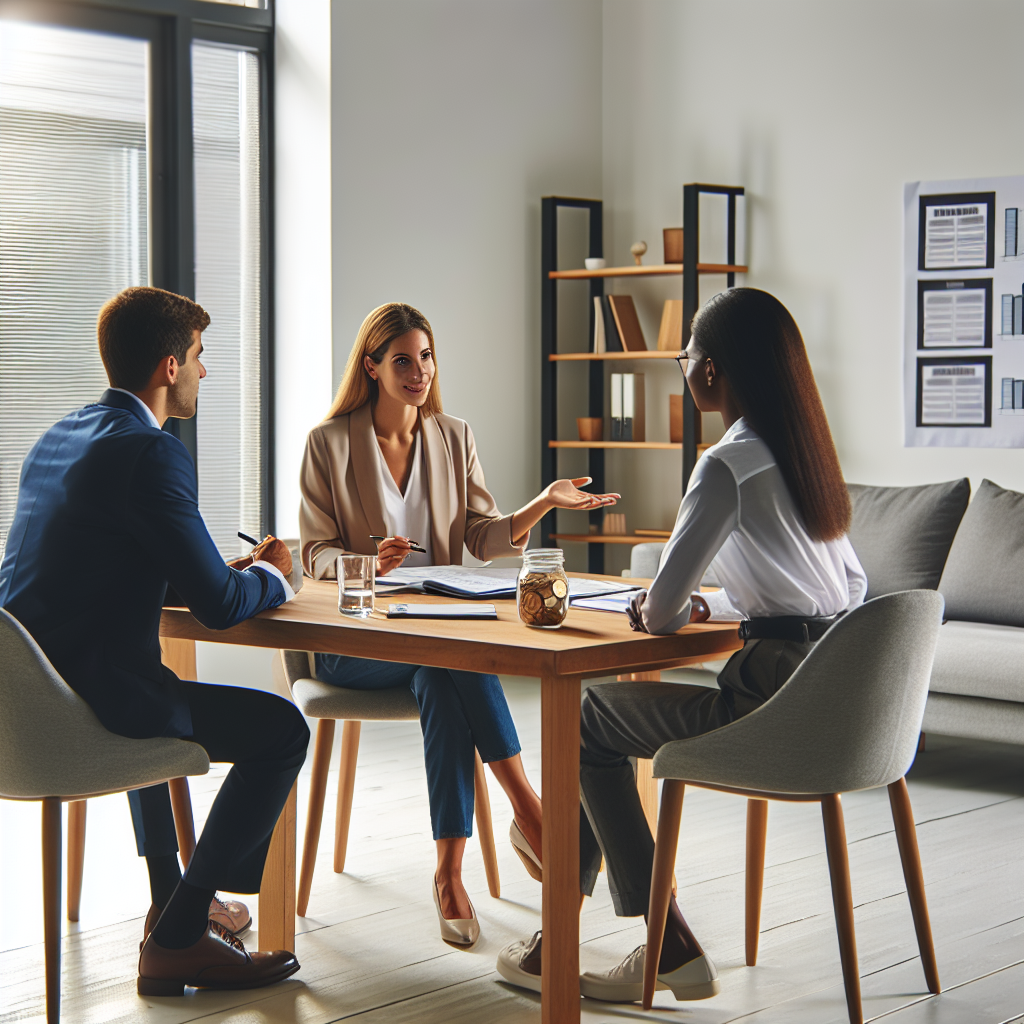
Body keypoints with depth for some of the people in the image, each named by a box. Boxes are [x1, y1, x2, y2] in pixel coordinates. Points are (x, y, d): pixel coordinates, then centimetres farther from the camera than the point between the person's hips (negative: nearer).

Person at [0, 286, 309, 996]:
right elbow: (218, 605, -18)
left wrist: (241, 572, 18)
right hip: (89, 700, -10)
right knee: (282, 729, -3)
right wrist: (271, 575, 5)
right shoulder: (151, 452, -16)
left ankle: (171, 903, 43)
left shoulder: (58, 438, 13)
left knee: (158, 698, 38)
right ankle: (178, 939, 2)